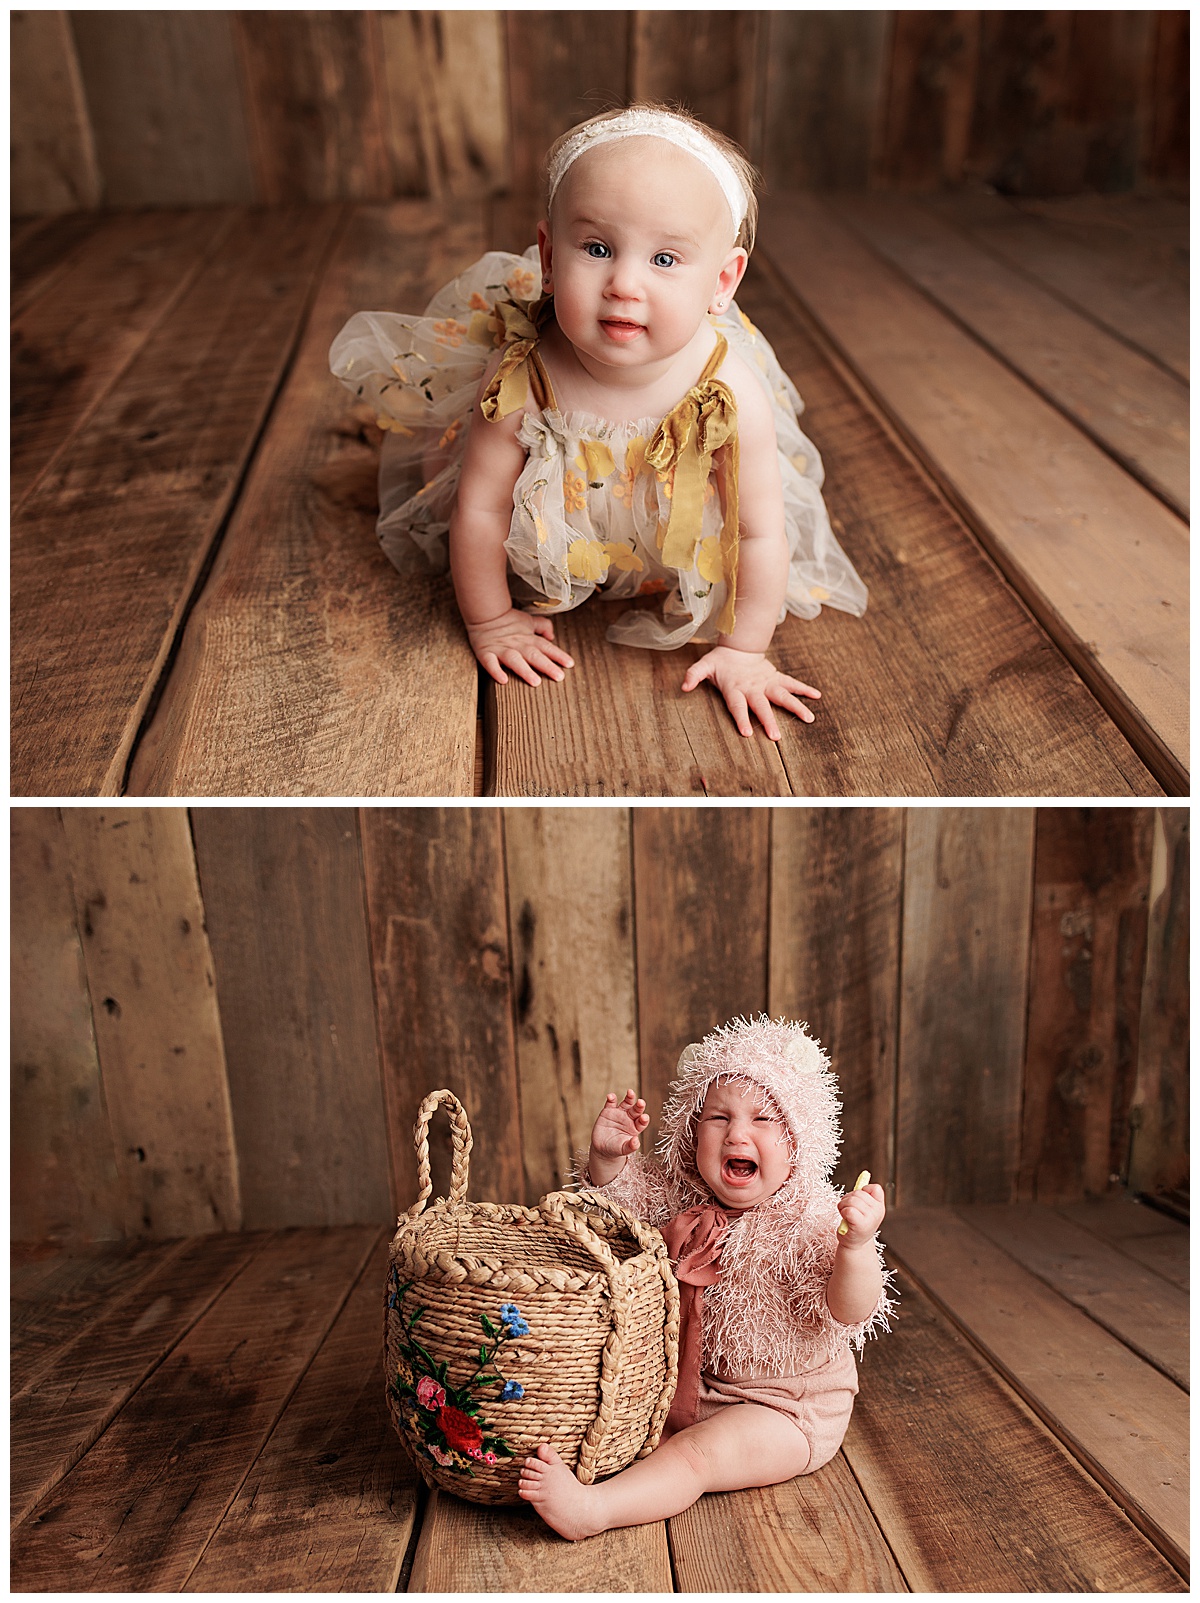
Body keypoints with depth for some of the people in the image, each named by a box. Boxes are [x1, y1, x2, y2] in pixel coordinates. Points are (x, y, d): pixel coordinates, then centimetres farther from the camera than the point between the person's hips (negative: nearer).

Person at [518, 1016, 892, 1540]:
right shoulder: (684, 1198, -6)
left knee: (695, 1454, -26)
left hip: (787, 1410, -7)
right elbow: (620, 1193, 7)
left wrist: (856, 1245, -52)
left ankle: (591, 1507, -36)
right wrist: (608, 1155, -16)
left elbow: (850, 1313, -32)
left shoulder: (810, 1223, -22)